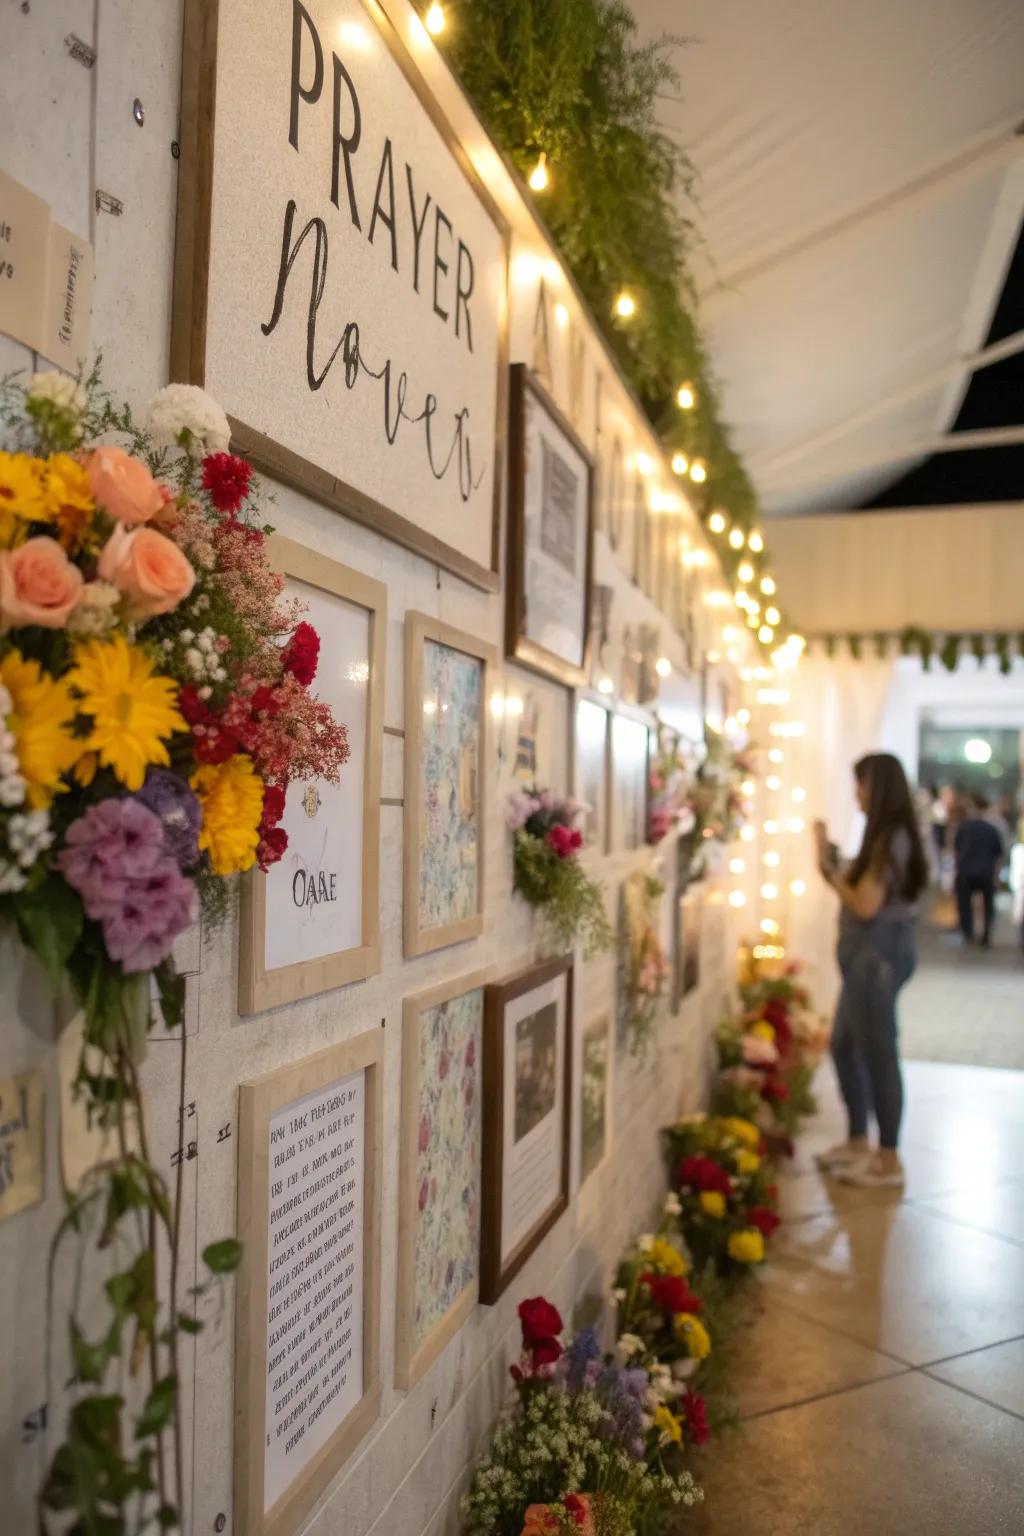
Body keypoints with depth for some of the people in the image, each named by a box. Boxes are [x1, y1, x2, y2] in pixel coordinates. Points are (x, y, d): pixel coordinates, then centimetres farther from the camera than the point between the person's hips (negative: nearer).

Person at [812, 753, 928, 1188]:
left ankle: (889, 1161, 8)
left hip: (880, 952, -10)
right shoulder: (887, 836, 13)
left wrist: (829, 868, -10)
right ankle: (858, 1143, 29)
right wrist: (834, 863, 7)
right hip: (868, 952, 10)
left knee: (878, 1054, -2)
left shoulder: (891, 839, -17)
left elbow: (865, 905, -19)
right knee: (844, 1046, 16)